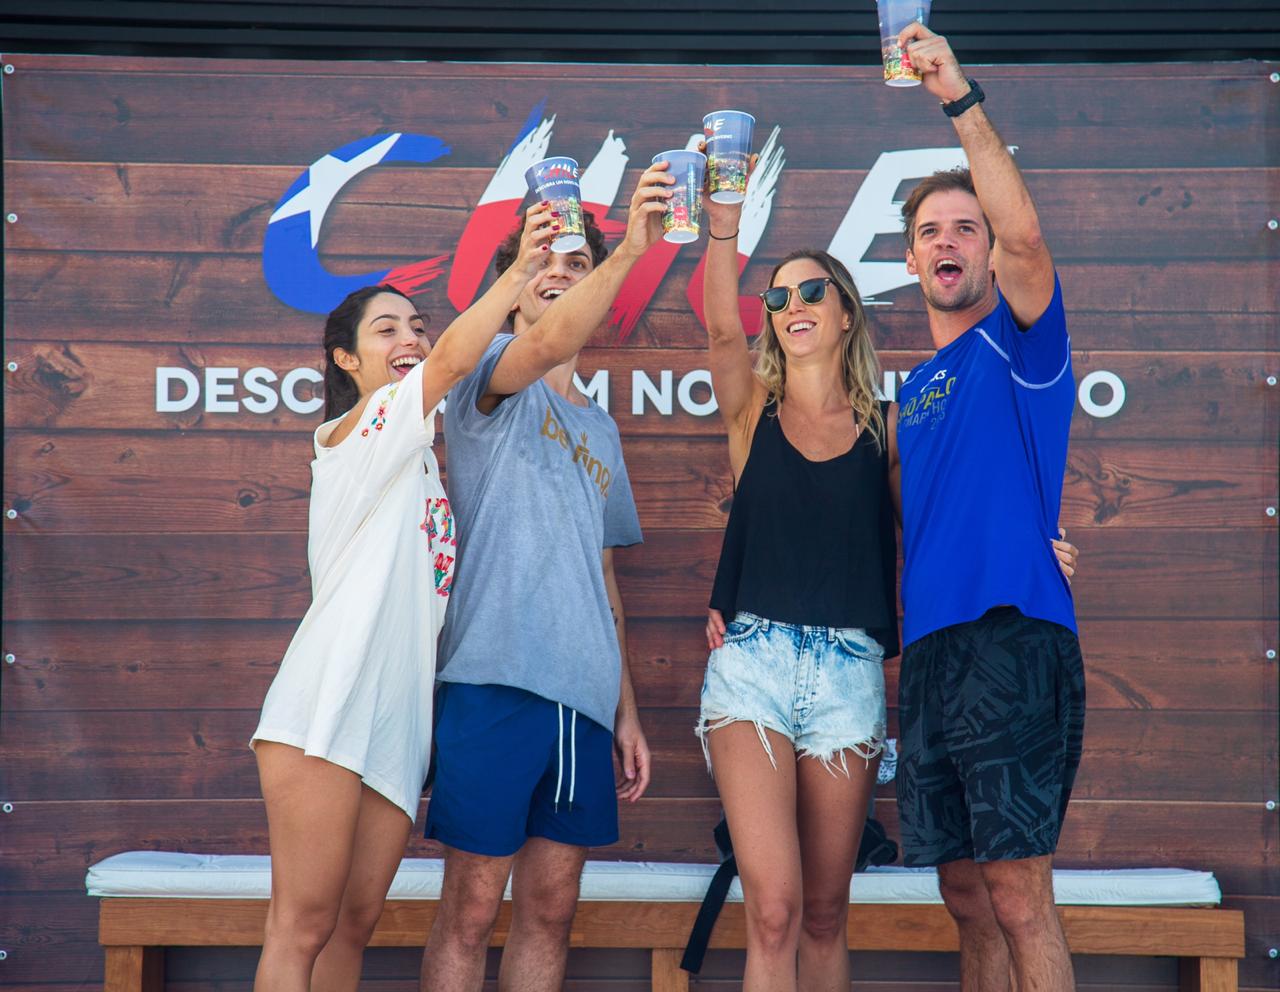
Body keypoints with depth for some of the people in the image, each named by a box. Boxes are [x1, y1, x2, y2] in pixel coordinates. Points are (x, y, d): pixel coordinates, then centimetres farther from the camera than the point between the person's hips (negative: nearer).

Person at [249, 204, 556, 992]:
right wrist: (520, 271, -24)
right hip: (327, 709, -8)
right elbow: (452, 361, -16)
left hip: (398, 717, 8)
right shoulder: (356, 429, 0)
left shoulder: (416, 455, 26)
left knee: (354, 925, 5)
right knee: (303, 927, -10)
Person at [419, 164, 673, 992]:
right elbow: (545, 346, -24)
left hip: (584, 697, 7)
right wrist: (632, 248, -35)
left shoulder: (601, 429, 21)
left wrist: (627, 708, 17)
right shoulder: (491, 378, 2)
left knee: (550, 912, 9)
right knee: (471, 911, -3)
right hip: (496, 681, -6)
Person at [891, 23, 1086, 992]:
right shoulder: (916, 388, 22)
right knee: (967, 897, 9)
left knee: (1017, 895, -10)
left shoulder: (1018, 342, 2)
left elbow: (1025, 232, -18)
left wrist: (961, 97, -22)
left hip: (1012, 643, -7)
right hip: (928, 655, 7)